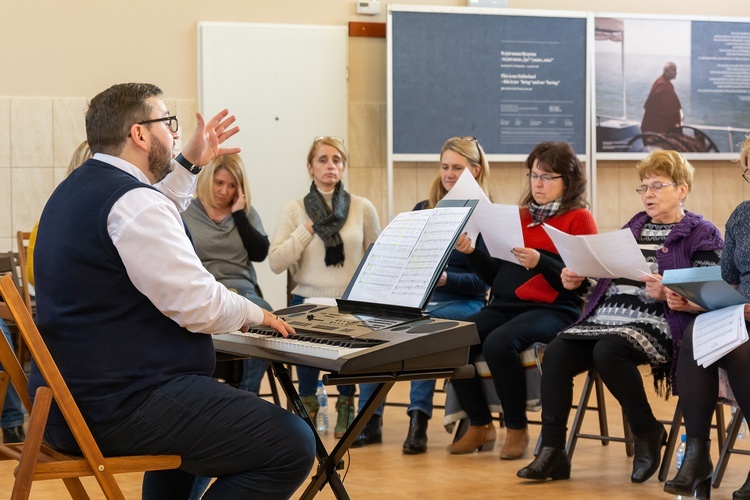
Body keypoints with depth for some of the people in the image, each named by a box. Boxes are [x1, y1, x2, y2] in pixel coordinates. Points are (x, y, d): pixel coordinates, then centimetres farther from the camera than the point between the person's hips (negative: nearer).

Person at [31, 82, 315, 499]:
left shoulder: (76, 189, 13)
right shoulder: (132, 200, -19)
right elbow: (199, 305, -19)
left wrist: (190, 165, 32)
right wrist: (254, 314, 0)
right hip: (118, 409, -11)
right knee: (292, 444, -16)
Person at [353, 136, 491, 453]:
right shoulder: (423, 210, 17)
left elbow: (482, 280, -6)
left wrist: (444, 278, -24)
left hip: (463, 302, -4)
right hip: (415, 296, 4)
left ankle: (419, 419, -34)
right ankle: (370, 420, -26)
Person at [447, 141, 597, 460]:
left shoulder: (579, 219, 3)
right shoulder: (519, 217, 20)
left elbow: (583, 281, -8)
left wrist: (540, 262, -21)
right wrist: (472, 252, 3)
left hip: (552, 308, -6)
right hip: (504, 305, 6)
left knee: (498, 343, -34)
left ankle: (517, 430, -15)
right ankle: (479, 426, -2)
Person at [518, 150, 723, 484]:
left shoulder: (702, 234, 4)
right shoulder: (635, 226, 25)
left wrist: (668, 293, -24)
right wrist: (577, 279, 5)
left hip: (654, 323, -6)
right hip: (607, 316, 6)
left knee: (607, 352, -36)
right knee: (555, 354, -20)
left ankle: (647, 433, -13)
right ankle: (552, 453, -19)